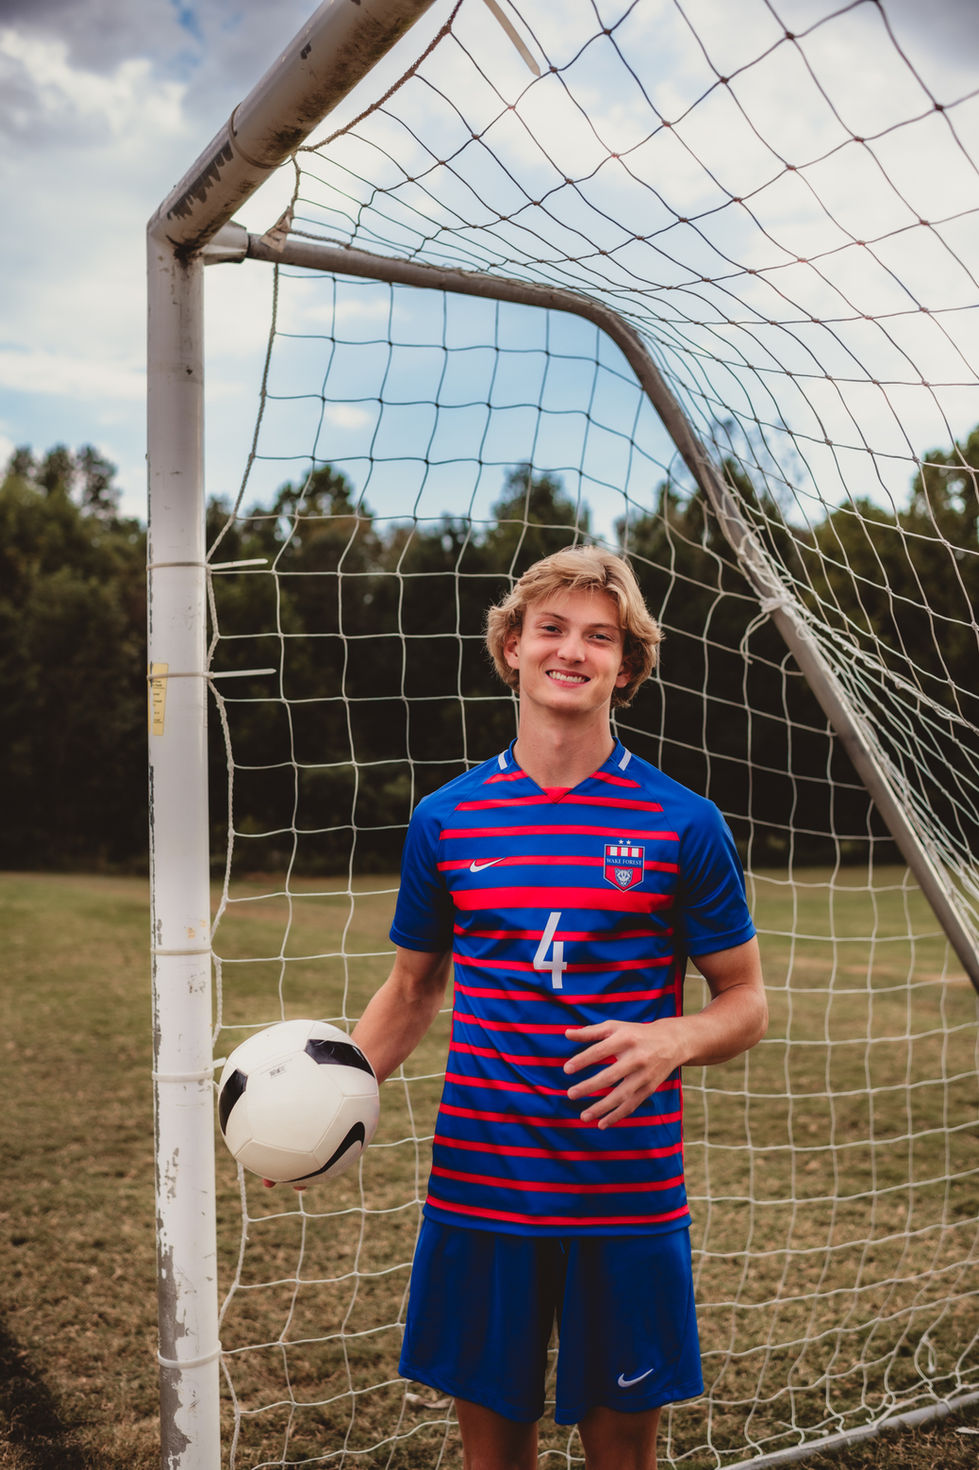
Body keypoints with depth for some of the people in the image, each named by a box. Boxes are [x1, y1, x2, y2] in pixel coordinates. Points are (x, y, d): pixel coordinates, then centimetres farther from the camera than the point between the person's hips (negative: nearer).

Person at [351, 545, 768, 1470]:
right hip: (479, 1190, 2)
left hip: (627, 1200, -1)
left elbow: (745, 1002, 2)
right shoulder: (445, 820, 3)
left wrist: (672, 1040, -19)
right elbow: (412, 989, 14)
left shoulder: (682, 823, -2)